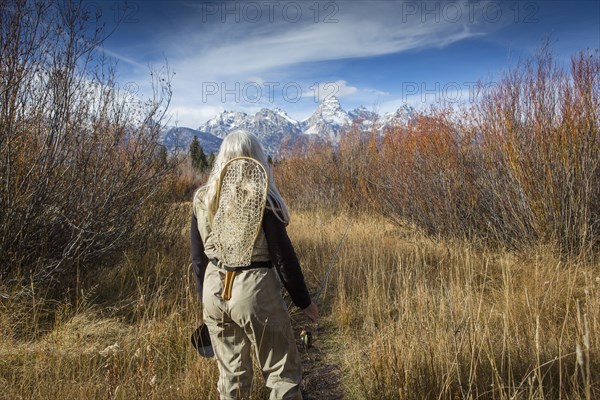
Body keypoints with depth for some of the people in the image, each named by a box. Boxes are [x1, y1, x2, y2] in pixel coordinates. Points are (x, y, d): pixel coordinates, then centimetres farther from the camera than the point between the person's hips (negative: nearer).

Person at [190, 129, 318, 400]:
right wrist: (304, 301, 1)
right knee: (283, 373, 11)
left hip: (215, 291, 6)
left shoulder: (202, 198, 2)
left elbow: (198, 259, 8)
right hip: (254, 290, -5)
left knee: (230, 373, 20)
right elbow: (283, 256, -11)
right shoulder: (261, 198, -13)